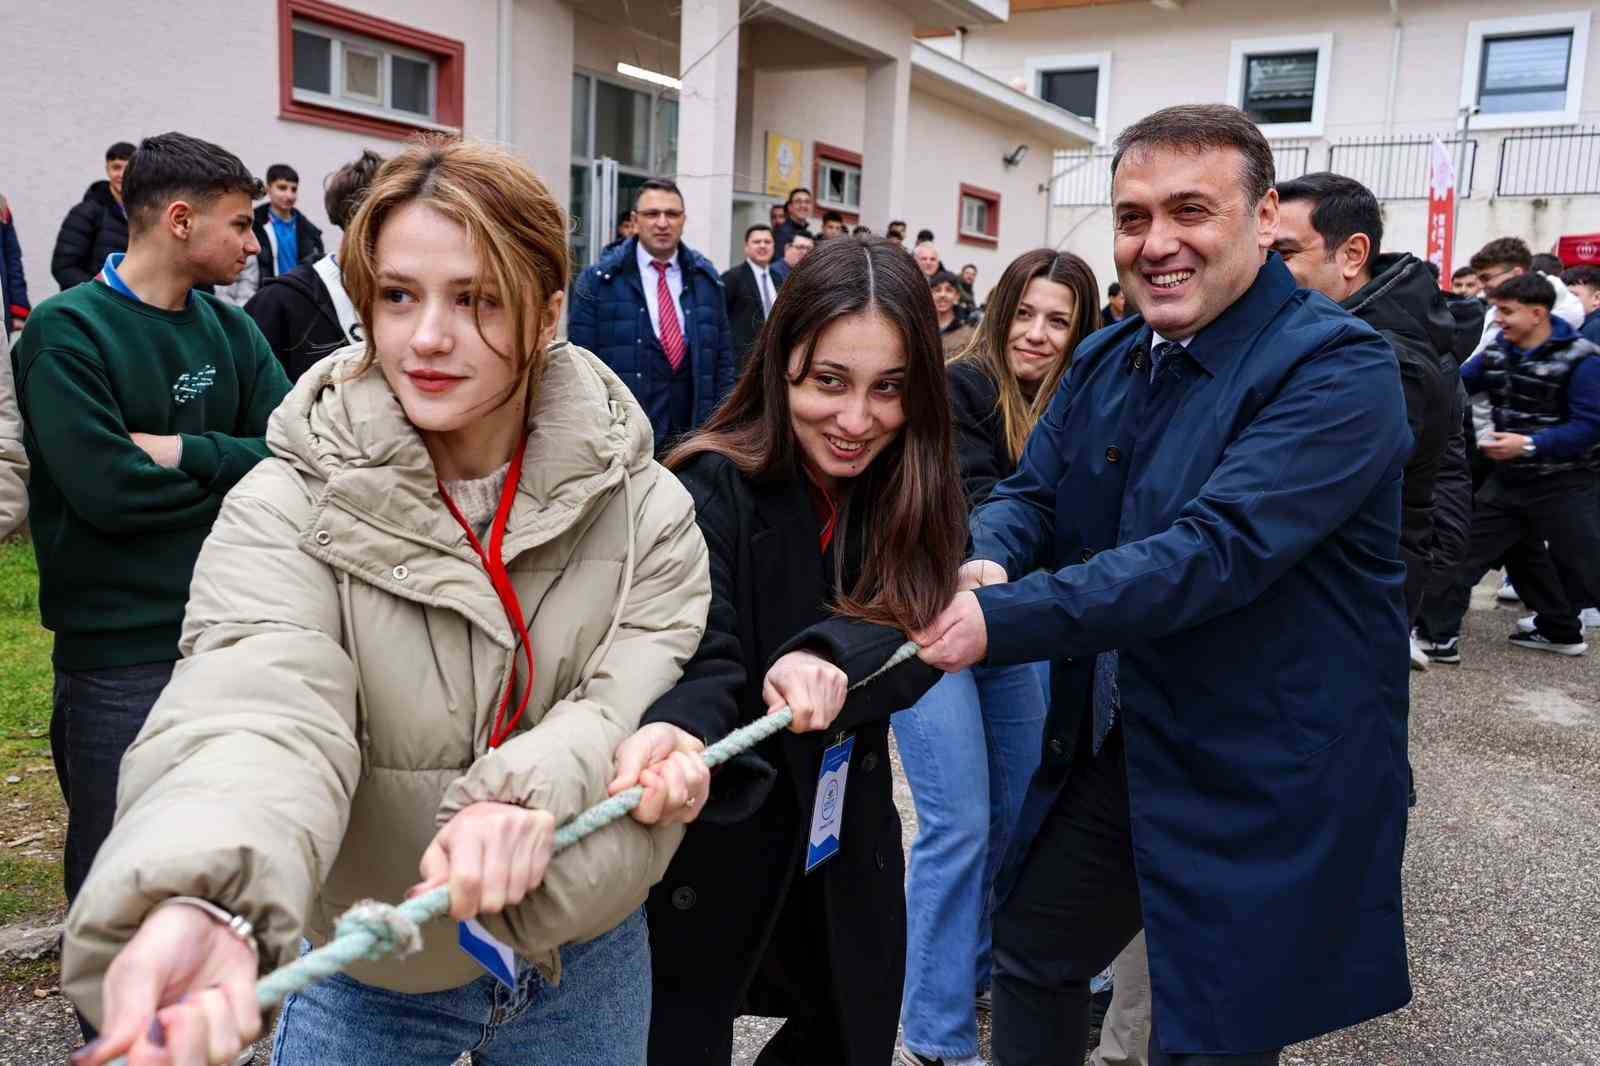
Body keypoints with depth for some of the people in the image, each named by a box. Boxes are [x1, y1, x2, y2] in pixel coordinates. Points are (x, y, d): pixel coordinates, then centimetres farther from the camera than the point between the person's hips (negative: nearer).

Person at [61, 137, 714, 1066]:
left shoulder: (644, 509, -11)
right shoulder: (289, 510, -17)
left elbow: (646, 701, -17)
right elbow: (260, 710, -33)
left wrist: (530, 792, -38)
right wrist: (205, 904, -53)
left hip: (586, 963, 2)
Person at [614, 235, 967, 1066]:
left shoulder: (911, 496, -4)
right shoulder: (712, 493, -20)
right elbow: (698, 665, -31)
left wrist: (835, 657, -36)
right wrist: (666, 738, -53)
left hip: (846, 849, 5)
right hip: (712, 852, -5)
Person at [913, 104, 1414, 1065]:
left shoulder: (1338, 369, -20)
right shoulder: (1107, 359, 4)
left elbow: (1216, 550, -31)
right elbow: (1031, 493, 5)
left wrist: (1000, 618, -35)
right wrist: (988, 563, -19)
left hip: (1260, 788, -7)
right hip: (1109, 750, 7)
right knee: (1031, 951, 21)